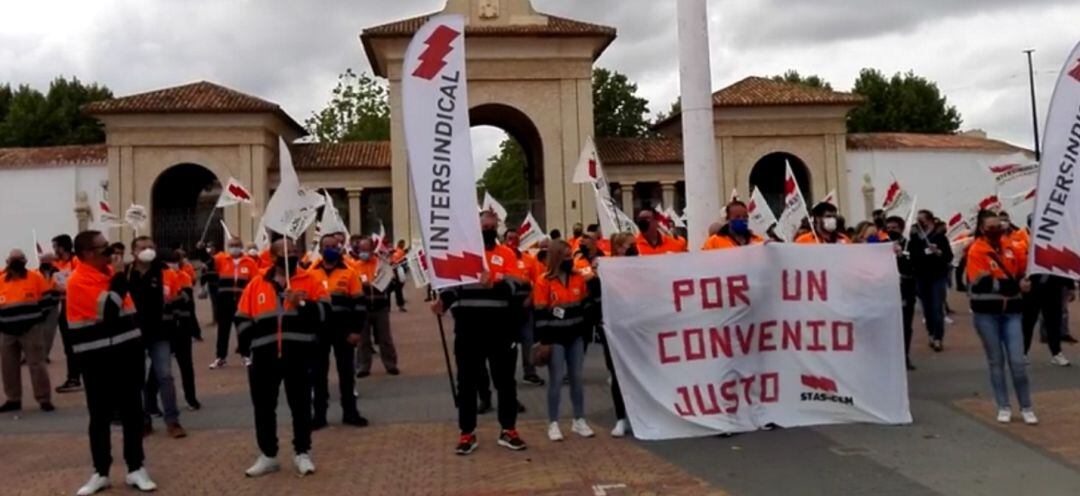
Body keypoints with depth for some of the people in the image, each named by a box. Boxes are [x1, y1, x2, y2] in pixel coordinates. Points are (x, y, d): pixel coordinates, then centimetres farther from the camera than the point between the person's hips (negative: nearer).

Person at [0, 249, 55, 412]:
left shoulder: (36, 277, -2)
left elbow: (46, 300, 3)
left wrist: (37, 318, -1)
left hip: (31, 329, -4)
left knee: (36, 364, -3)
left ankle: (44, 399, 2)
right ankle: (13, 399, 23)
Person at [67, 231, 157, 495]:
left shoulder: (109, 272, 10)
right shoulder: (79, 281, -14)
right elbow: (107, 311, -25)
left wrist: (138, 345, 20)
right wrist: (118, 278, -18)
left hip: (128, 354, 7)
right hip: (98, 360, -6)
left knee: (133, 413, 8)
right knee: (100, 416, 4)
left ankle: (135, 469, 15)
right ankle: (100, 472, 16)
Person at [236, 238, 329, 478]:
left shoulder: (311, 280, 3)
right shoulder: (256, 284, 10)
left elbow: (324, 311, -5)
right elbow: (243, 320, 12)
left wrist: (303, 303, -20)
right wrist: (248, 347, 4)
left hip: (299, 354, -2)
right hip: (264, 356, 2)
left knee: (301, 406, 6)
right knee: (264, 407, 9)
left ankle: (302, 453, 19)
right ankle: (268, 456, 23)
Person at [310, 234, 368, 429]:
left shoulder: (349, 273, -1)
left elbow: (358, 303, -2)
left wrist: (356, 330, -7)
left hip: (343, 330, -1)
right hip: (318, 331, 1)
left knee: (346, 371, 6)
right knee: (318, 373, 6)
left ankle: (350, 412, 16)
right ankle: (319, 414, 15)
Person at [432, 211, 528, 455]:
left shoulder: (506, 254, 5)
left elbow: (512, 287, -8)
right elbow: (451, 281, 2)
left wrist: (494, 285, -30)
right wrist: (443, 300, -19)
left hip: (499, 327, 0)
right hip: (467, 327, 0)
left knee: (504, 380, 8)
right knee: (467, 381, 6)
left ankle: (508, 430, 21)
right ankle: (467, 434, 15)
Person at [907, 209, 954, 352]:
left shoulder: (940, 237, -3)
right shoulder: (915, 238, 6)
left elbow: (949, 257, -8)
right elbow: (909, 255, -1)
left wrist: (938, 252, -23)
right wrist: (912, 237, -6)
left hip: (938, 277, -3)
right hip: (921, 278, 4)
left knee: (937, 308, -8)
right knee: (927, 308, 7)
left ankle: (939, 338, -5)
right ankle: (932, 335, 18)